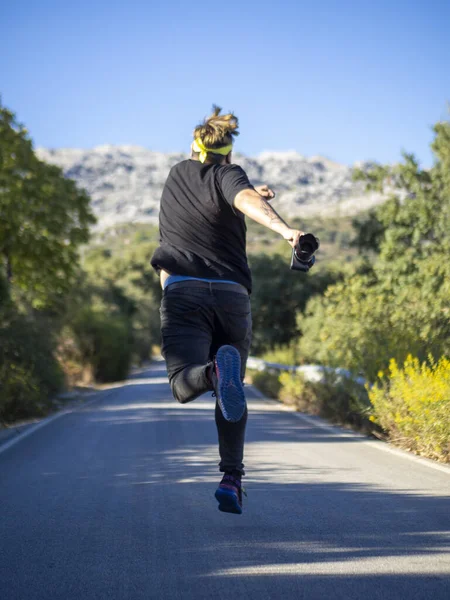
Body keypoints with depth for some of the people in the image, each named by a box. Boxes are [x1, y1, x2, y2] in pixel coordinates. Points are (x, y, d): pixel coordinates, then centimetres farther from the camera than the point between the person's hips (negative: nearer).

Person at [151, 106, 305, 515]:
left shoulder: (177, 175, 22)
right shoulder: (228, 174, 8)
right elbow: (246, 200, -16)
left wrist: (247, 196, 48)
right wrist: (284, 228, -32)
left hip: (183, 290, 1)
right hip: (232, 293, 0)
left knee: (184, 384, -15)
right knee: (234, 393, 14)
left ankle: (215, 372, -50)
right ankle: (232, 478, 1)